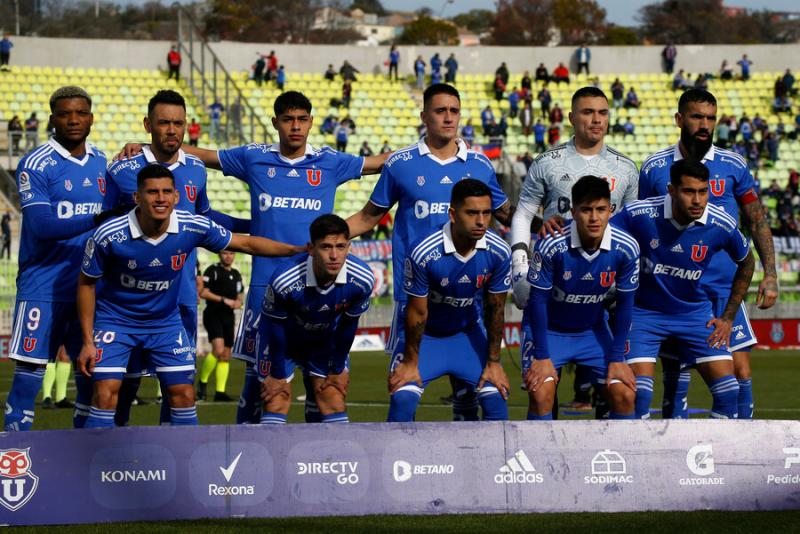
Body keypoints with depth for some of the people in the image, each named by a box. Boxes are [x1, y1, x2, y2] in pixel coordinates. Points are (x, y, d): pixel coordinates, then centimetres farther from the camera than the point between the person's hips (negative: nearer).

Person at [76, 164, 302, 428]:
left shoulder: (194, 227, -18)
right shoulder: (108, 235, -24)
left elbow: (246, 243, -3)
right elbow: (86, 283, -10)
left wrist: (299, 249, -8)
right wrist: (88, 342, -10)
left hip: (166, 321, 3)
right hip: (115, 319, -3)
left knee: (184, 395, -1)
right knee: (105, 396, -14)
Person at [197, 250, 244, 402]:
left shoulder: (236, 275, 17)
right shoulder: (212, 270, -4)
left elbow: (240, 295, 26)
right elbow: (203, 292, -10)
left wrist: (239, 302, 3)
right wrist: (223, 300, -16)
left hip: (228, 316, 7)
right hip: (213, 314, -7)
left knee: (226, 355, 3)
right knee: (218, 349, -22)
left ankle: (220, 391, 6)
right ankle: (202, 382, -5)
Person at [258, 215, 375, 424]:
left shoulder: (362, 280, -30)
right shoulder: (284, 280, -39)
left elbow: (348, 326, -10)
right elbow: (274, 327, -21)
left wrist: (338, 369, 1)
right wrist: (278, 374, -11)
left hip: (326, 343, 3)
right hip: (282, 343, -3)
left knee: (335, 405, 0)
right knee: (276, 403, -8)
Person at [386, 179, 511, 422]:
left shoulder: (499, 253, -21)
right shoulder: (423, 253, -31)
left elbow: (495, 309, -7)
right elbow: (417, 311, -18)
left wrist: (494, 361, -1)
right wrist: (411, 362, -9)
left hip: (469, 333, 3)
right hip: (426, 335, -3)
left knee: (496, 398, -10)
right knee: (403, 398, -19)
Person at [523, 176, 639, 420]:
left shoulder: (626, 248, -19)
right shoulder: (551, 246, -28)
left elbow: (625, 304, -6)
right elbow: (538, 300, -17)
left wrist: (617, 359, -5)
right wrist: (542, 356, -16)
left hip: (593, 331, 3)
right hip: (548, 329, -3)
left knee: (625, 395, -8)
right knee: (541, 393, -22)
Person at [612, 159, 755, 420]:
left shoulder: (722, 225, -15)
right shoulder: (639, 214, -22)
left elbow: (746, 263, 5)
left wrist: (728, 318, 5)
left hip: (695, 313, 2)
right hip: (645, 312, -2)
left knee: (728, 391, -8)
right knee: (639, 393, -17)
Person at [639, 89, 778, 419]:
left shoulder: (732, 165, 3)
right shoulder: (654, 168, 3)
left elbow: (756, 220, 9)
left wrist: (770, 274, 1)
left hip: (725, 288, 0)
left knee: (739, 371, -6)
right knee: (676, 376, 3)